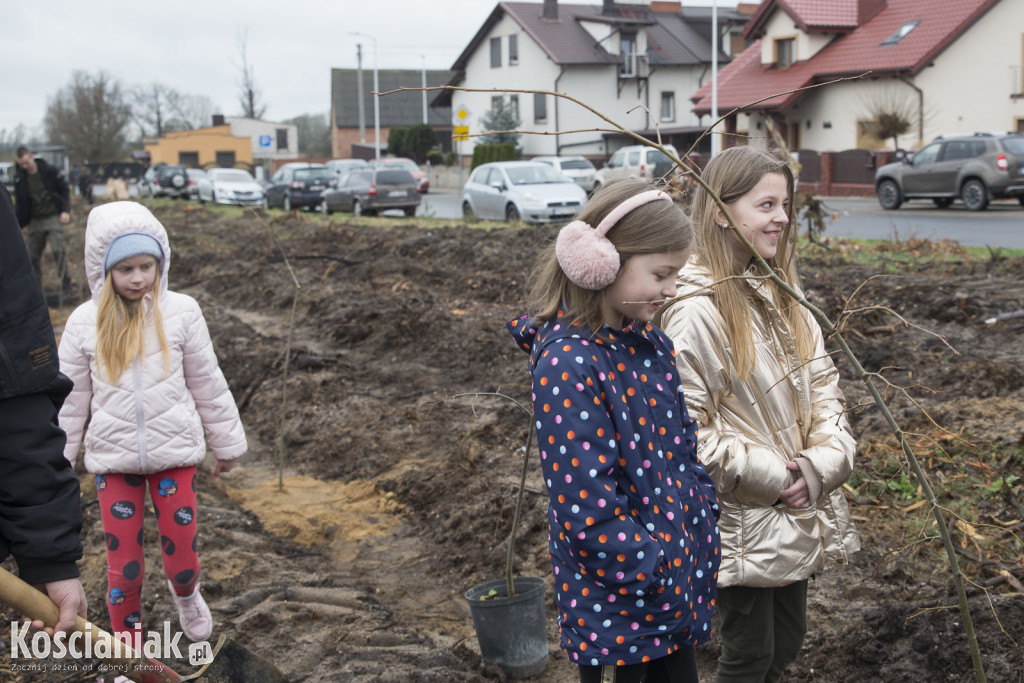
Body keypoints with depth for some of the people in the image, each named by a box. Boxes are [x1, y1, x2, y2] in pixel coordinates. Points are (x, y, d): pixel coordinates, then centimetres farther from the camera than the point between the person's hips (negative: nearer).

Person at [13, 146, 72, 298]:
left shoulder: (50, 170, -5)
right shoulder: (19, 177, 5)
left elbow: (64, 190, 1)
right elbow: (19, 202, 13)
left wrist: (65, 211, -8)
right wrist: (17, 222, 7)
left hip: (53, 217, -4)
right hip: (35, 221, 4)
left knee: (58, 250, -17)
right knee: (33, 256, 4)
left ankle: (66, 284, -7)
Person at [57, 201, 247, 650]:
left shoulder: (180, 312, -6)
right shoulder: (85, 322, -4)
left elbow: (207, 384, 3)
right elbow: (70, 399, 3)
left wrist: (226, 443, 9)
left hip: (175, 452, 0)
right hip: (114, 458, 1)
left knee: (182, 559, 5)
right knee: (123, 567, 7)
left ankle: (185, 593, 43)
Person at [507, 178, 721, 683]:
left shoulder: (651, 345, 4)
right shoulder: (568, 365, -22)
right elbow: (589, 513, -23)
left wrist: (704, 534, 6)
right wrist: (663, 571, -16)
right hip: (618, 602, -8)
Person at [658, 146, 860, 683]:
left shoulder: (778, 293, 6)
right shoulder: (696, 312, -21)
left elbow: (822, 382, 6)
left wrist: (822, 462, -10)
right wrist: (772, 477, -18)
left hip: (798, 512, 8)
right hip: (743, 522, -7)